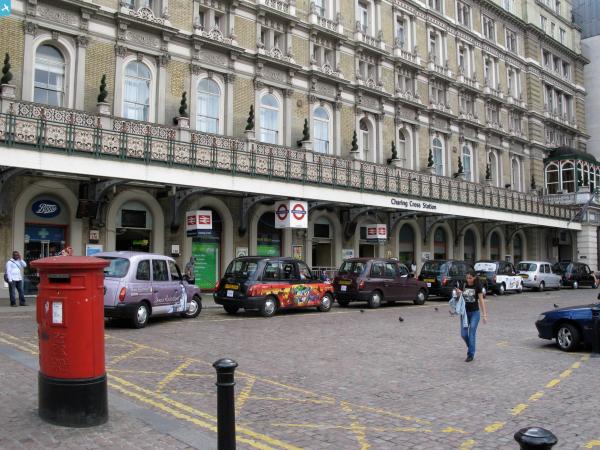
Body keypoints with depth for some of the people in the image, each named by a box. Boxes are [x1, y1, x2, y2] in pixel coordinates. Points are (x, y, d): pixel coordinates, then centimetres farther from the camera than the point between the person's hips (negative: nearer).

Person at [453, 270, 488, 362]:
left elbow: (481, 300, -7)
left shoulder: (478, 287, -8)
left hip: (475, 313, -3)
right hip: (464, 312, 3)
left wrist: (484, 315, -11)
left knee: (472, 334, -4)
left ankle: (471, 354, 5)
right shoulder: (463, 285, 0)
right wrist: (457, 292, -23)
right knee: (463, 334, 2)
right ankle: (471, 347, 30)